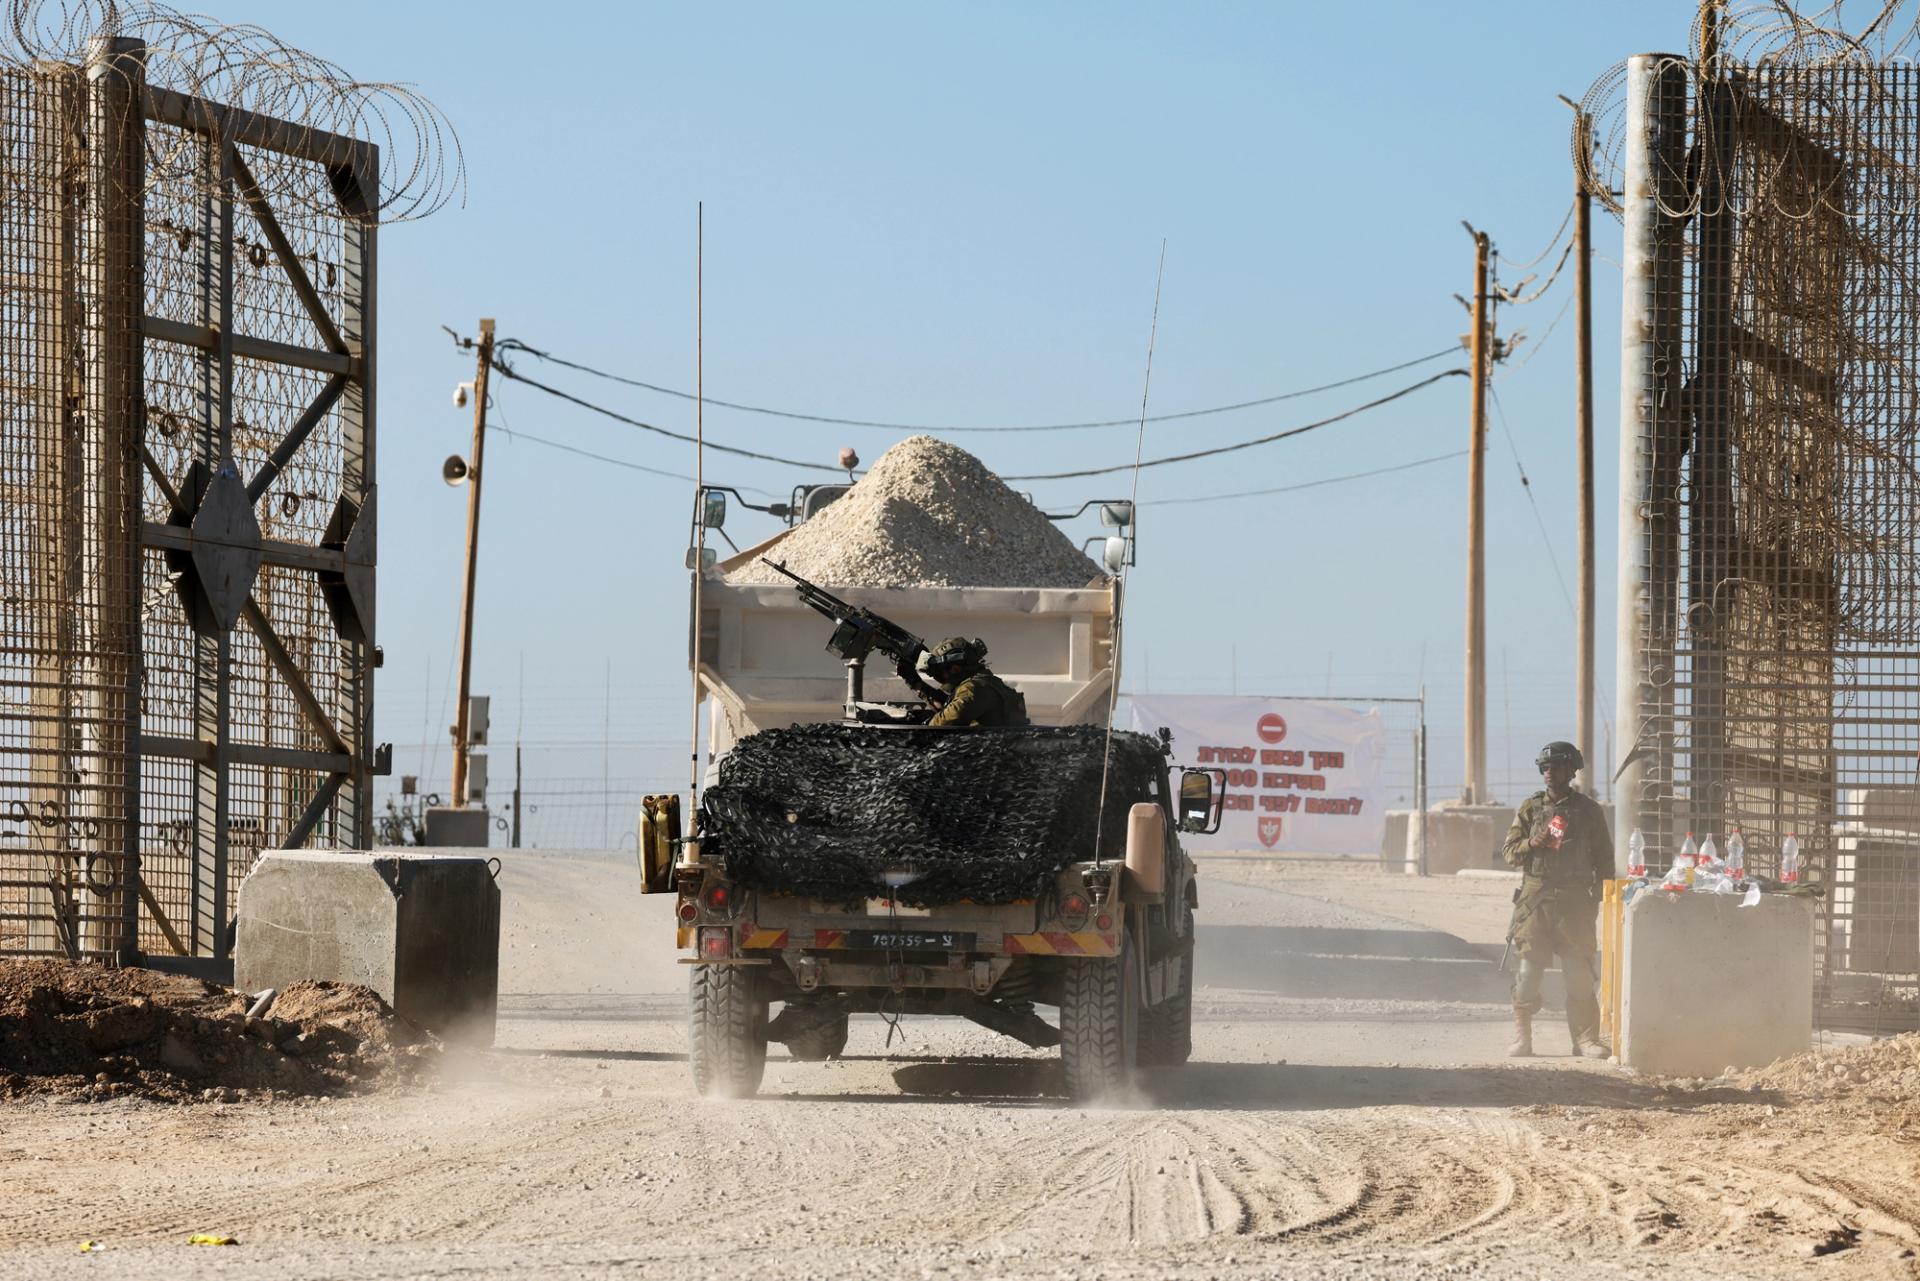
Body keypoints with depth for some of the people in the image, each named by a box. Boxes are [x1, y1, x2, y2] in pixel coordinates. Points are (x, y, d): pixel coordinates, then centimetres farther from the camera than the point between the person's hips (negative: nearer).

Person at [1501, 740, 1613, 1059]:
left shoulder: (1589, 811, 8)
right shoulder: (1530, 808, 10)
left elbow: (1604, 859, 10)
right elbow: (1510, 852, 8)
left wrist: (1600, 896, 1)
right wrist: (1532, 844, -12)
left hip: (1575, 902, -1)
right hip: (1535, 900, 1)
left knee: (1580, 974, -4)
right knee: (1529, 972, 0)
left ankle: (1586, 1039, -1)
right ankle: (1522, 1037, 6)